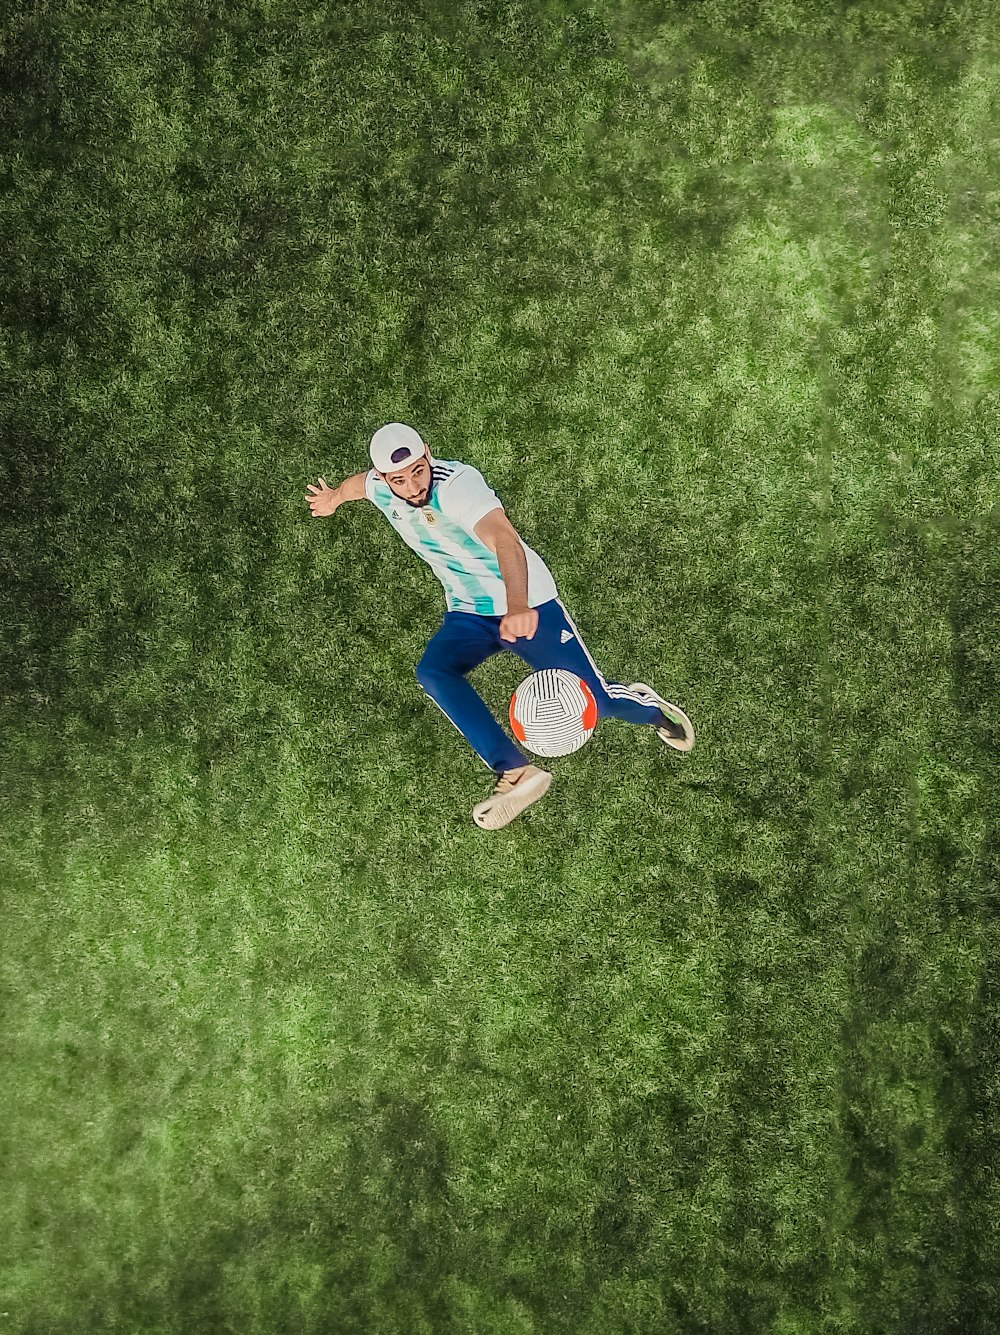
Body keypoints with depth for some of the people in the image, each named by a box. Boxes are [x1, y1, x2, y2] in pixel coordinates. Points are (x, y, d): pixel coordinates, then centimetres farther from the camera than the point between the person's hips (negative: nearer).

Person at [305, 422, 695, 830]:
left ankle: (649, 707, 31)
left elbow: (504, 540, -48)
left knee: (592, 697, -6)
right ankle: (516, 772, -25)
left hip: (528, 606, -6)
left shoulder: (457, 484, -30)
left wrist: (518, 608, -66)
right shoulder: (380, 489, -8)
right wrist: (333, 498, 43)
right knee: (432, 671, -25)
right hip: (467, 615, 6)